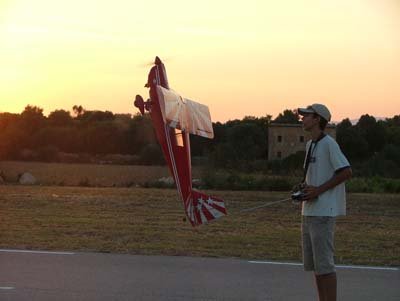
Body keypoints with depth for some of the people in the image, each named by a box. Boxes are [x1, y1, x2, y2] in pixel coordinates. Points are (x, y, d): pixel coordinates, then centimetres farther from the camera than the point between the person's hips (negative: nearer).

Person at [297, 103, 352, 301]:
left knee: (324, 262, -9)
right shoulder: (309, 145, 16)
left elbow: (346, 172, -17)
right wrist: (304, 189, 6)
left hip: (324, 212, -10)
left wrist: (318, 190, -18)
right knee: (312, 262, 13)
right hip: (308, 211, 10)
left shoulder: (329, 144, -12)